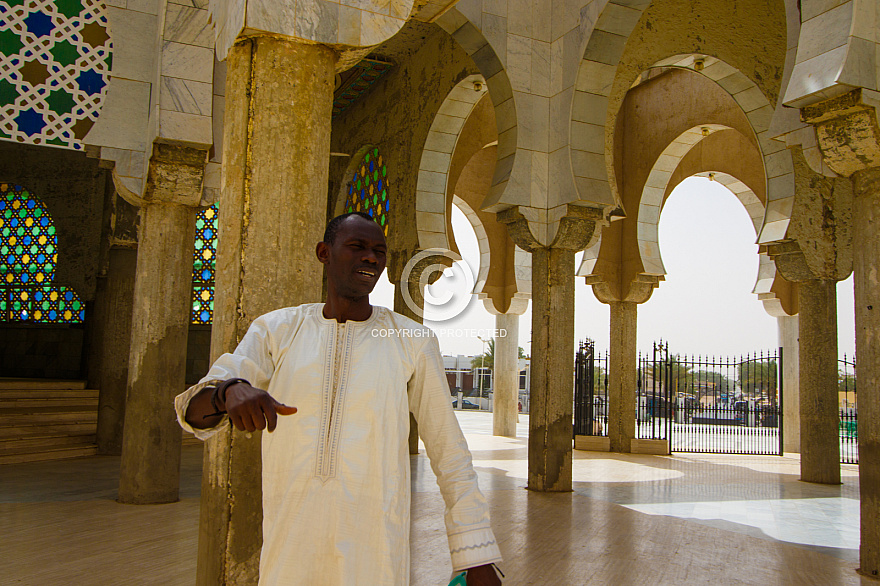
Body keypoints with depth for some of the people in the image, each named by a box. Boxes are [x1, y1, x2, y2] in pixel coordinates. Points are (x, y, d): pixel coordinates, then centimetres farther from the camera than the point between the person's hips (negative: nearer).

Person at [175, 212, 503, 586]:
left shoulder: (413, 342, 0)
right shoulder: (277, 330, 4)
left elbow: (450, 454, 0)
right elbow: (194, 413, -4)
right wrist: (230, 391, -29)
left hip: (378, 555, -1)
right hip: (286, 551, 2)